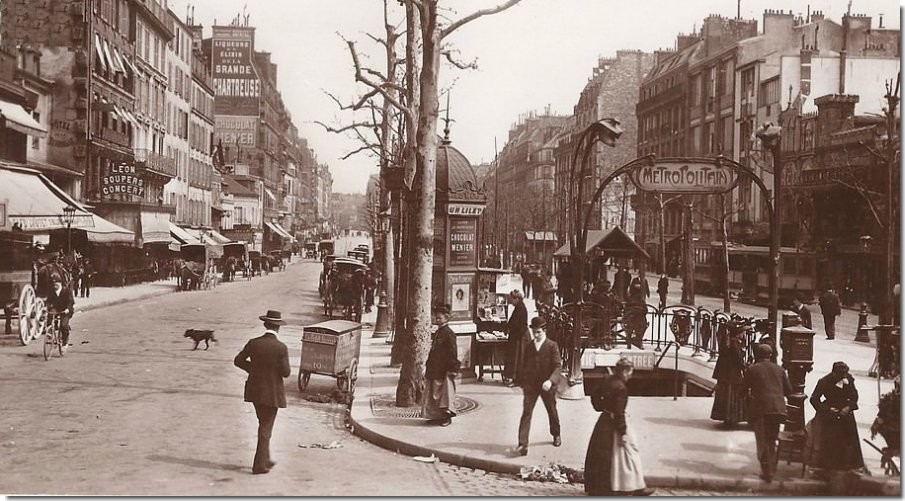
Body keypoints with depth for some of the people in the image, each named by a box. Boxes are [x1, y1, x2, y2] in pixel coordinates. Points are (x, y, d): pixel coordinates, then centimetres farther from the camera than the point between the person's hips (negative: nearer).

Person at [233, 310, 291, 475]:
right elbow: (286, 373, -16)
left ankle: (265, 459, 31)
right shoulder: (281, 348, -17)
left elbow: (238, 361, 3)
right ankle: (259, 465, 6)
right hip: (272, 393, -4)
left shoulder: (253, 343, -6)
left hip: (255, 390, 4)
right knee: (266, 428, 5)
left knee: (263, 424, 21)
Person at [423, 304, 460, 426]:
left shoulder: (449, 333, -12)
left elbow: (452, 352, -15)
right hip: (435, 370, 9)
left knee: (446, 392, -4)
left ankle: (447, 417, 3)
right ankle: (437, 416, 17)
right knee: (434, 393, 10)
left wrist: (452, 369, -18)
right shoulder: (437, 333, 14)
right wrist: (428, 367, 18)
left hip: (444, 370, -9)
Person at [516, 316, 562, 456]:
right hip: (530, 385, 2)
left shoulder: (552, 346, -6)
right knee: (526, 413, -8)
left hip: (547, 385, -2)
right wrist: (523, 384, 10)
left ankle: (556, 435, 43)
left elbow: (558, 366, -13)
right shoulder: (529, 346, 7)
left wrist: (550, 381, -28)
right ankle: (522, 444, -14)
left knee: (552, 411, 16)